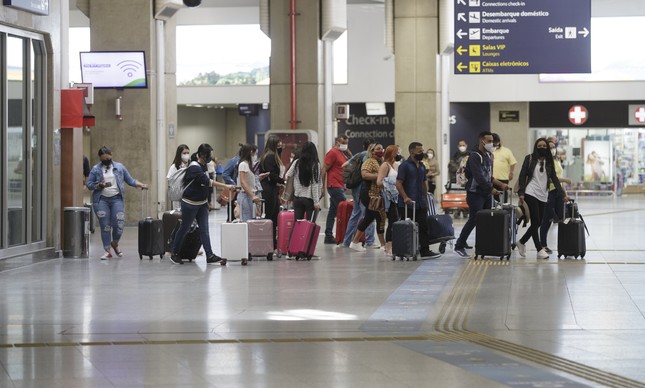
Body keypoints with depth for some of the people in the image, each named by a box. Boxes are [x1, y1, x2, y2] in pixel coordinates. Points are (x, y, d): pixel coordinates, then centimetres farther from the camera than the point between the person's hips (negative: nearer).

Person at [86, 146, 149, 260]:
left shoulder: (119, 167, 10)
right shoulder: (96, 169, 7)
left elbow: (130, 180, 14)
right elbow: (89, 185, 6)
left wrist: (141, 185, 2)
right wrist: (99, 186, -12)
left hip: (117, 199, 0)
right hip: (101, 200, 0)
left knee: (119, 224, -10)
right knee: (105, 226, -2)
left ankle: (115, 244, 18)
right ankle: (108, 251, 6)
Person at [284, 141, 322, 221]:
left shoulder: (296, 163, 1)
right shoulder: (316, 165, -8)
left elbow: (287, 177, 5)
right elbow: (316, 185, -9)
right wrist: (316, 202, -6)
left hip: (297, 198, 3)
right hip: (310, 199, -3)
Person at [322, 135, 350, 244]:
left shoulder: (343, 153, 18)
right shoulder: (333, 153, -8)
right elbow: (324, 169, -11)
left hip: (340, 186, 9)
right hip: (335, 186, -9)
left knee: (333, 211, 10)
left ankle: (328, 236, 13)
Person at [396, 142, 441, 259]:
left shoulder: (422, 166, 15)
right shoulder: (405, 165, -8)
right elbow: (398, 183, -13)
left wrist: (425, 199, 20)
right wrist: (405, 197, -22)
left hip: (420, 204, 7)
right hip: (408, 204, -7)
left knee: (423, 227, -1)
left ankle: (425, 250, -2)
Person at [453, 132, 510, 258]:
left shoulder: (488, 156, 14)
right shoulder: (474, 156, -13)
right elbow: (478, 176, -21)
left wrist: (501, 184, 11)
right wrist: (491, 189, -20)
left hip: (487, 193, 8)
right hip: (475, 193, -8)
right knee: (473, 220, -10)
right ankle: (459, 246, -1)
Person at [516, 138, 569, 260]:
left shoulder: (549, 161, 11)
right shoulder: (529, 158, 1)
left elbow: (554, 178, 8)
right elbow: (522, 175, -1)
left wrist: (563, 194, 0)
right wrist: (521, 193, -10)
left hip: (543, 195, 4)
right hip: (531, 193, -4)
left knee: (538, 222, 5)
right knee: (536, 221, -8)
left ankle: (521, 242, 25)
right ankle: (539, 250, -4)